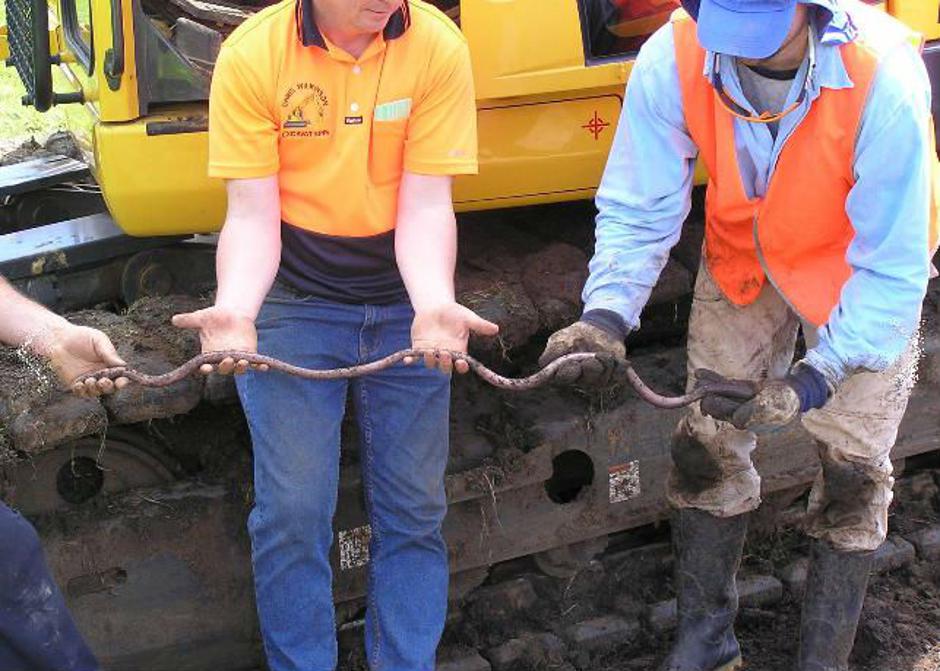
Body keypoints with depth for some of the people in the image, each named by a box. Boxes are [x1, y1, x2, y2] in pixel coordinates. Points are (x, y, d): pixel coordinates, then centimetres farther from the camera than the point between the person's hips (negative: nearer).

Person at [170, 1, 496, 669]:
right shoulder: (252, 54, -13)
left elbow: (425, 205, -13)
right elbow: (252, 212, -12)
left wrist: (435, 307, -31)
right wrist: (234, 310, -30)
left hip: (406, 299, 1)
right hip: (294, 300, -1)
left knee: (414, 512, 7)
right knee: (293, 512, -3)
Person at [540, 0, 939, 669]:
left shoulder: (884, 76, -37)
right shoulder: (672, 57, -29)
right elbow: (638, 211, -18)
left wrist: (819, 374, -39)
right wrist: (606, 313, -34)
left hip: (859, 270, -2)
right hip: (744, 258, 3)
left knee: (852, 466, 1)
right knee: (708, 443, 6)